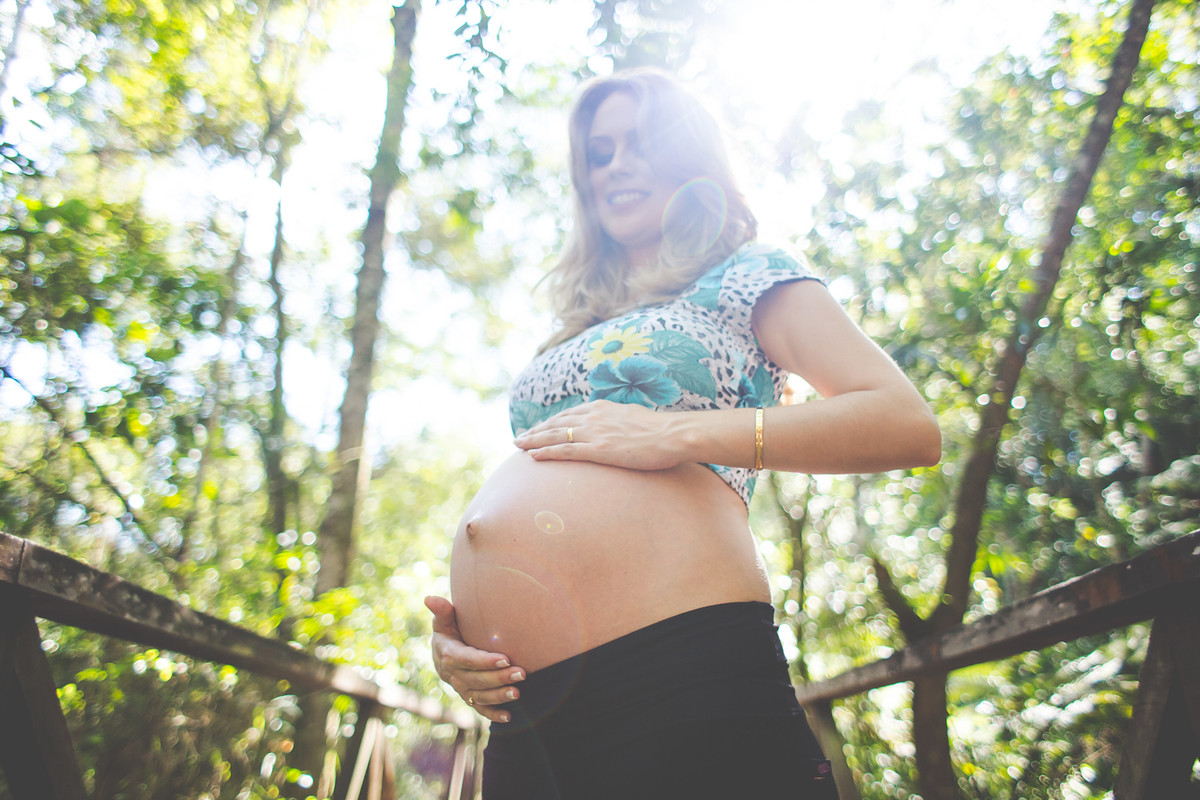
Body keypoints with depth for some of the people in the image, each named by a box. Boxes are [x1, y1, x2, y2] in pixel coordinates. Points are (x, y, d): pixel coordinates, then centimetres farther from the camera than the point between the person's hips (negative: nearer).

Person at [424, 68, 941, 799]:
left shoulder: (745, 275, 8)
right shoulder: (577, 334, 25)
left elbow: (910, 425, -6)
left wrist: (676, 435, -14)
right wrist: (456, 631, 5)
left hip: (686, 679, -6)